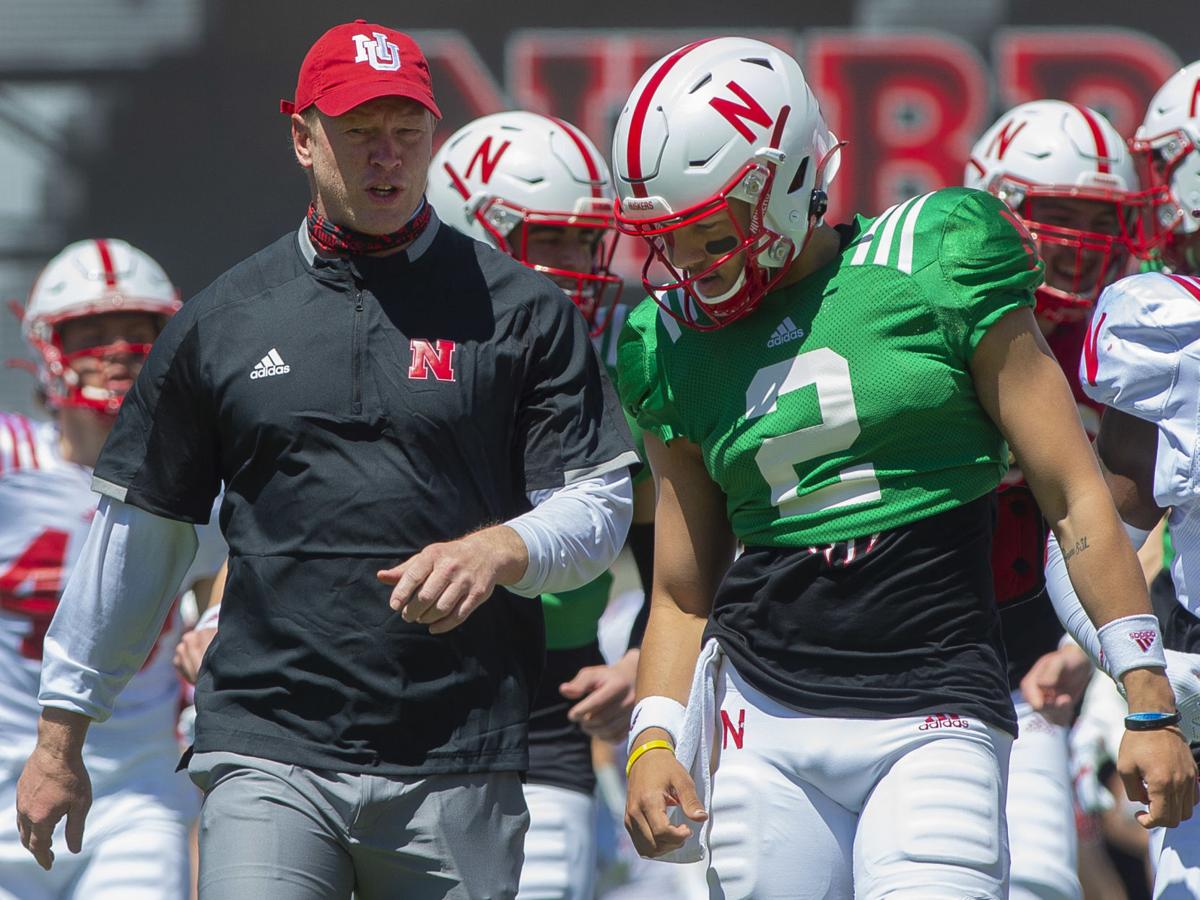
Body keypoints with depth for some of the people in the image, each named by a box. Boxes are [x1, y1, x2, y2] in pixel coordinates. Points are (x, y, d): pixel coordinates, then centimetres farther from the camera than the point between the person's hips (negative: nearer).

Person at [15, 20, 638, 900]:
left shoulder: (520, 310, 7)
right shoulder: (223, 319, 11)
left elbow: (599, 510, 5)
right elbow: (138, 530, 17)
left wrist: (497, 551, -18)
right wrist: (60, 737, 18)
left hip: (456, 767, 0)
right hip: (266, 753, 0)